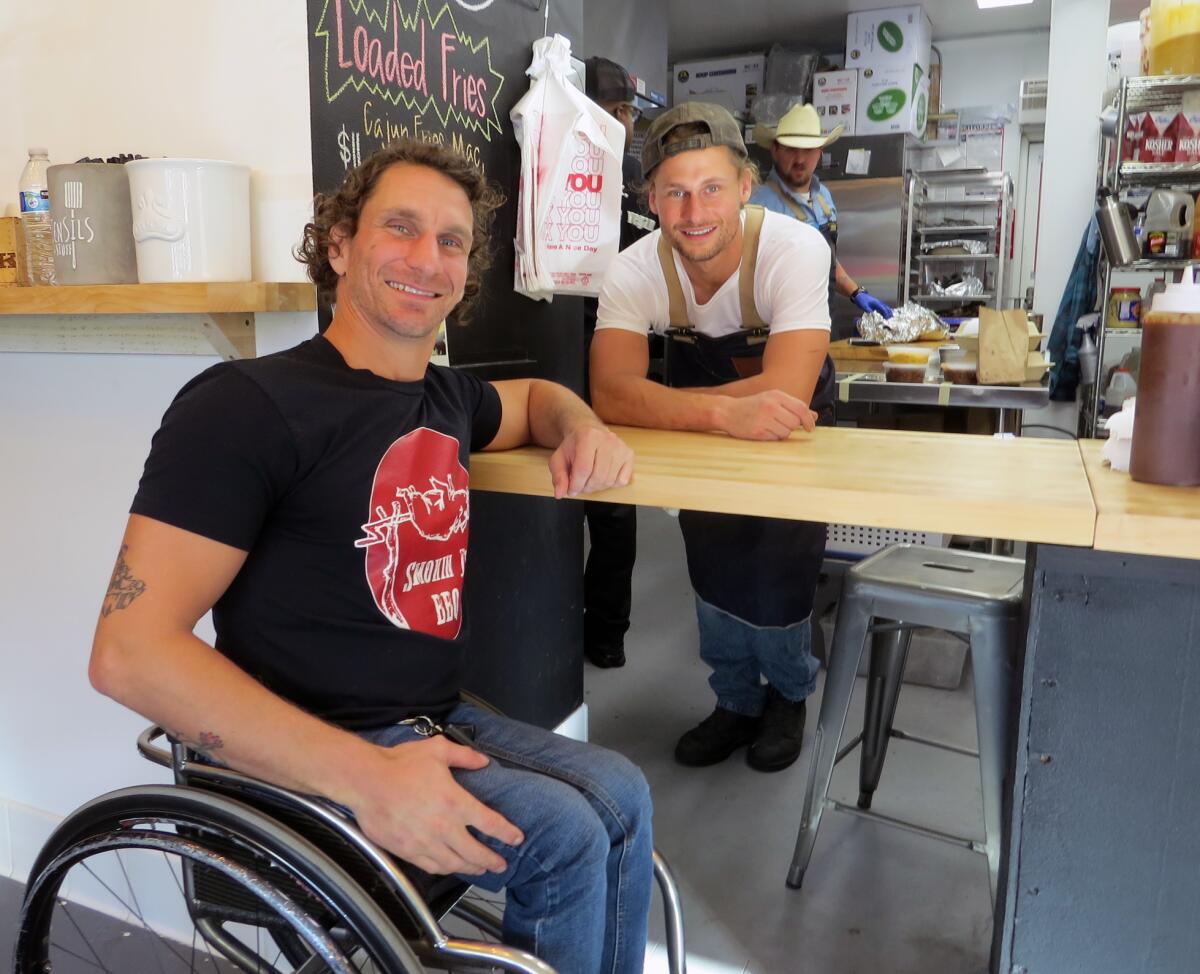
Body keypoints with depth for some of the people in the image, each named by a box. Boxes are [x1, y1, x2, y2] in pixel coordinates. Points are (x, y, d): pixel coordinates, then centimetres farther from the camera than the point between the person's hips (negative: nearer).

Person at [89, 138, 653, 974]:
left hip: (438, 721, 8)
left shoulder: (446, 397, 6)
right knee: (562, 834, -18)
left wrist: (583, 428, 3)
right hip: (307, 758, -7)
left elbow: (534, 396, 30)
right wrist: (365, 776, -29)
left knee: (621, 797, -2)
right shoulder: (247, 405, -17)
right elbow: (131, 651, -22)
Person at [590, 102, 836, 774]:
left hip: (796, 411, -2)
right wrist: (726, 412, -54)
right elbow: (612, 394, -38)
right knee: (711, 549, -7)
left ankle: (789, 694, 16)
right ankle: (737, 701, 19)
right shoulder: (635, 271, -24)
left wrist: (657, 405, -36)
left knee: (778, 557, -15)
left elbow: (785, 391, -41)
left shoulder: (794, 250, -31)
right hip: (705, 417, 2)